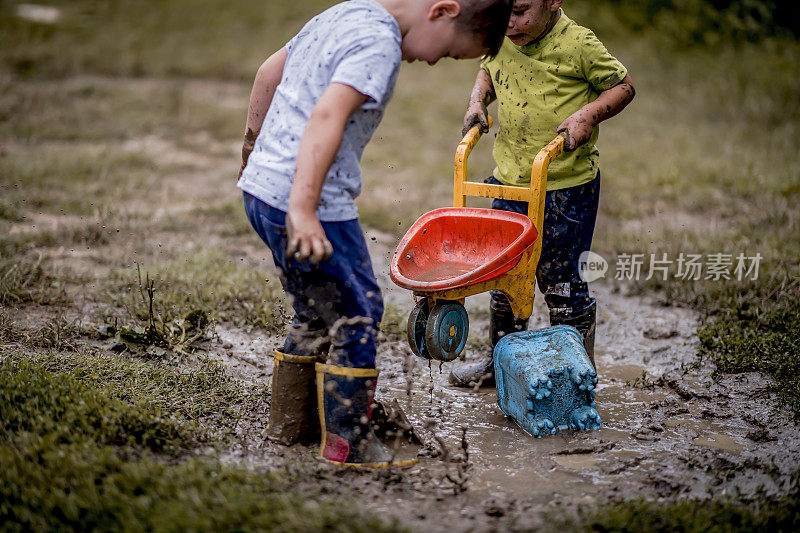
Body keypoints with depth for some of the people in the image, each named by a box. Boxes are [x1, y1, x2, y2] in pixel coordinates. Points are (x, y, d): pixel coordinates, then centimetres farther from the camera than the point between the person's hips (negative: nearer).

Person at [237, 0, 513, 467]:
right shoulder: (379, 43, -16)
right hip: (304, 203, -10)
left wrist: (253, 144, 37)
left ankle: (289, 421, 30)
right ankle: (346, 441, 10)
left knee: (318, 313, 21)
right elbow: (327, 116, -29)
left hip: (262, 189, 10)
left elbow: (269, 72, 24)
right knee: (358, 313, 3)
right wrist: (303, 208, -36)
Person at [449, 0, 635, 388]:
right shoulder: (500, 39, 3)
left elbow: (623, 87, -2)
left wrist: (588, 114, -18)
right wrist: (478, 99, 6)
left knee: (560, 281, 1)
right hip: (509, 181, 6)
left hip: (566, 187, -5)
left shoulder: (578, 44, -13)